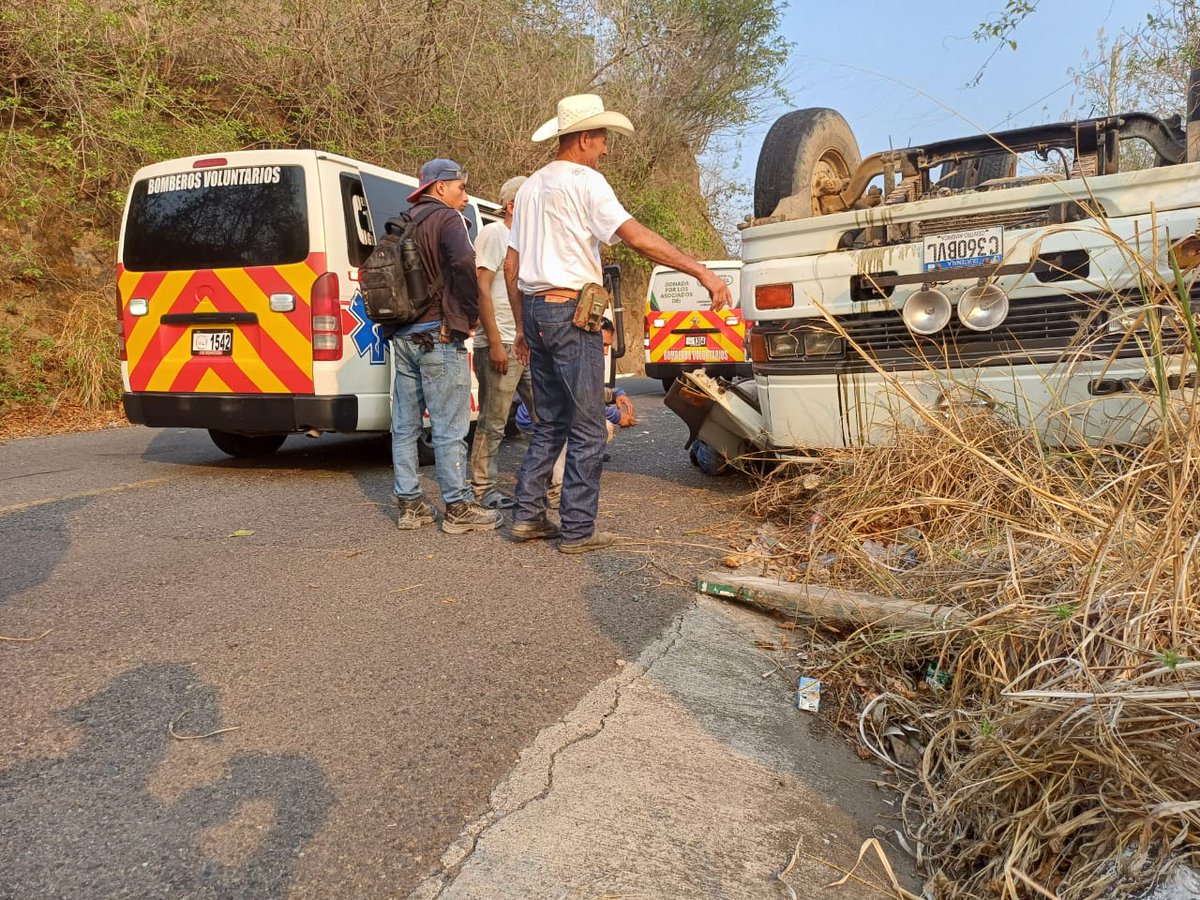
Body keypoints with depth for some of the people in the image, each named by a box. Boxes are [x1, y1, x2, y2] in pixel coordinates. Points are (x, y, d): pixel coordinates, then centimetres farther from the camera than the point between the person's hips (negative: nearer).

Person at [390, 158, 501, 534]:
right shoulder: (447, 218, -7)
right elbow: (464, 261, -26)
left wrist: (398, 319, 17)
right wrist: (472, 312, -16)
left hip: (403, 335, 8)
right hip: (438, 335, -8)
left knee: (405, 424, 10)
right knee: (449, 426, -4)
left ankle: (409, 504, 16)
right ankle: (458, 508, 1)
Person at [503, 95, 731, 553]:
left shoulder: (531, 185, 18)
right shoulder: (585, 181, -7)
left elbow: (511, 264, 18)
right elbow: (637, 236, -19)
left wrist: (522, 326, 22)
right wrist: (701, 272, -19)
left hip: (535, 310, 8)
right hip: (571, 312, -8)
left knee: (549, 421, 15)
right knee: (587, 426, -2)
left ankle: (527, 515, 16)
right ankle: (577, 529, 1)